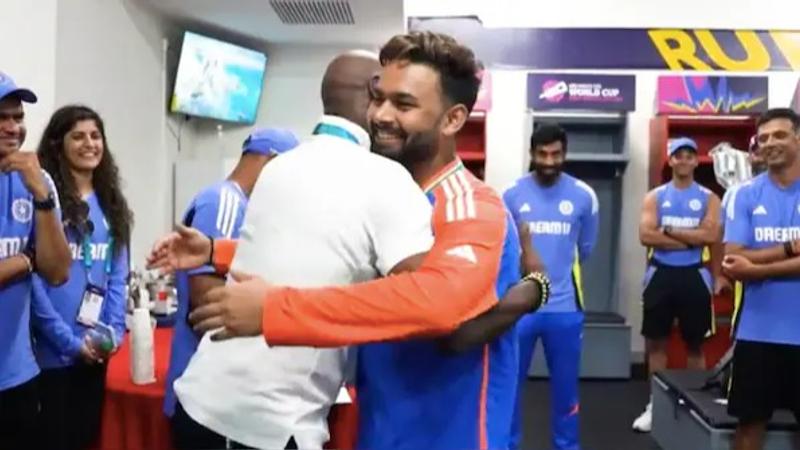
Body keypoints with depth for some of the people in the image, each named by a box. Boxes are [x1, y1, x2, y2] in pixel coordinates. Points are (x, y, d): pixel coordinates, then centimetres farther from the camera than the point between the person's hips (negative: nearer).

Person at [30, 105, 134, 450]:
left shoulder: (110, 203, 10)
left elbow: (117, 275, 9)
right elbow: (34, 278, -13)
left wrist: (115, 331, -4)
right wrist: (69, 340, -15)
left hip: (96, 351, 5)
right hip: (53, 350, -5)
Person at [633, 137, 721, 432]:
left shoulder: (709, 198, 3)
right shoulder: (655, 196, 3)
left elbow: (711, 235, -13)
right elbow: (646, 236, -10)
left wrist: (669, 230, -12)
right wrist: (690, 238, -12)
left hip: (694, 276, 0)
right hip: (661, 274, 1)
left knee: (695, 344, 9)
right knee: (656, 341, 6)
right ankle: (655, 404, 17)